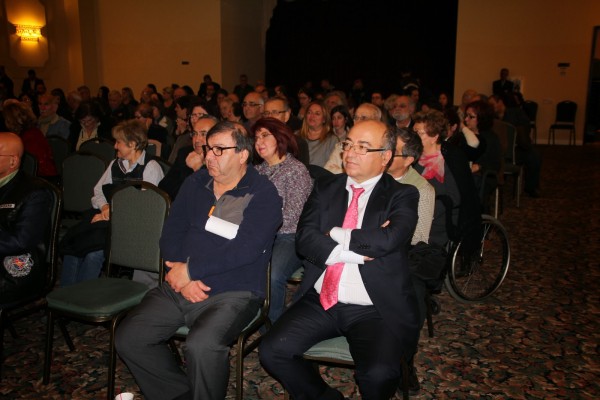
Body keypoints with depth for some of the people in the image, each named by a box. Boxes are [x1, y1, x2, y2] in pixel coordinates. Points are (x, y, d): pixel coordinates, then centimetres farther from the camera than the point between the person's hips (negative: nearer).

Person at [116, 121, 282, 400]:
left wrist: (190, 269, -13)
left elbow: (245, 249, -17)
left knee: (201, 345, -31)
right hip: (178, 288, 6)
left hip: (232, 293, -6)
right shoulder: (195, 183, 12)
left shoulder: (263, 193, -5)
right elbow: (170, 234, 8)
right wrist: (182, 276, -9)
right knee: (128, 338, -7)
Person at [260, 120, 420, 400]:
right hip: (320, 301, 4)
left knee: (379, 375, -27)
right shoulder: (325, 189, 11)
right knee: (271, 352, -14)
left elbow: (389, 239, -19)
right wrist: (360, 250, -13)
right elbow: (304, 239, -3)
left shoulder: (402, 196, 2)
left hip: (374, 310, -3)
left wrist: (335, 235, -7)